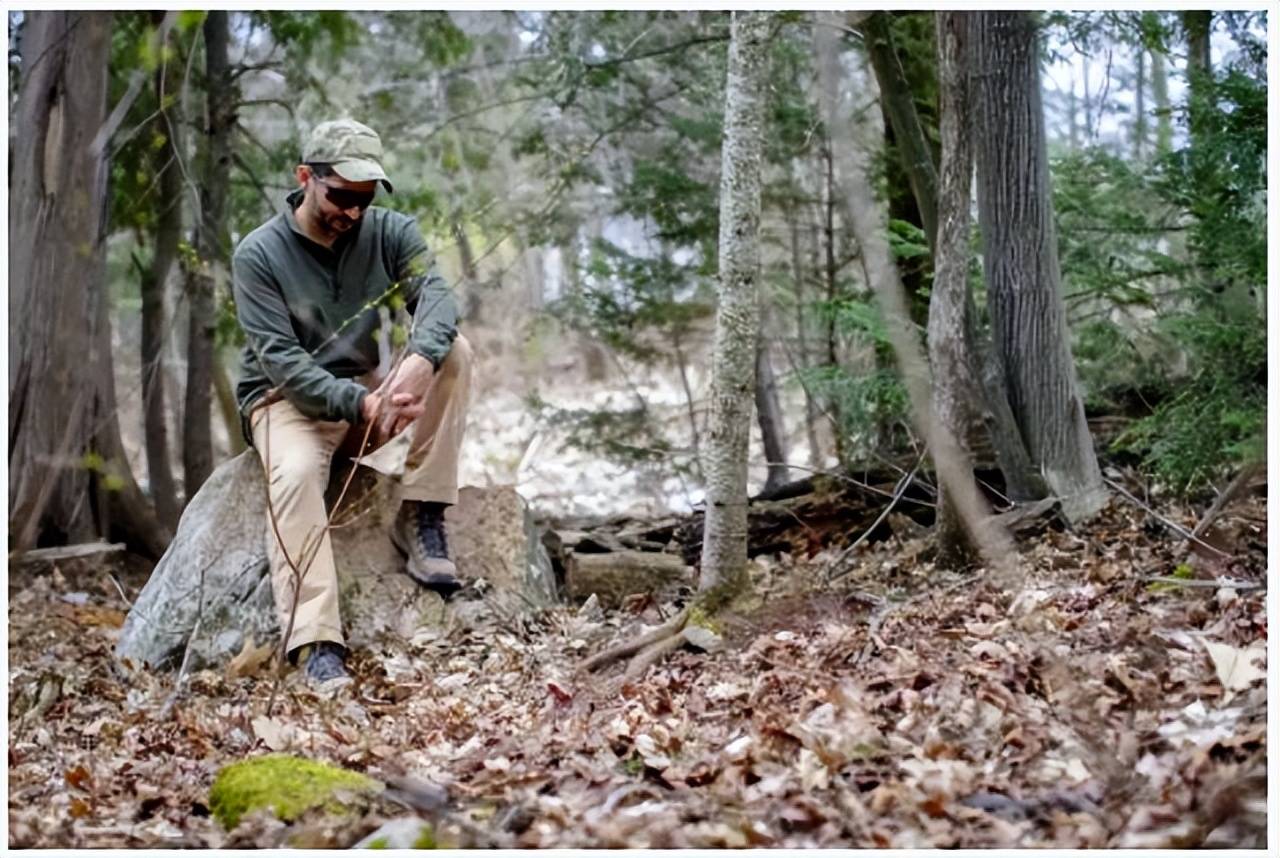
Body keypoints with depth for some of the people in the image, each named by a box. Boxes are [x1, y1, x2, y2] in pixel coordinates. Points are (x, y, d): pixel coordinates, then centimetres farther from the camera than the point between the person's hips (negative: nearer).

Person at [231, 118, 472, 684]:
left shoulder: (390, 232, -3)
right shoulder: (258, 255, -12)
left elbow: (435, 296, -21)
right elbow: (281, 360, -20)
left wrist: (421, 359, -45)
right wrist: (359, 403, -37)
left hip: (369, 393, 4)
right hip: (287, 399, -4)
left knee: (454, 351, -21)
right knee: (295, 473, -37)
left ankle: (420, 518, -19)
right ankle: (316, 645, -41)